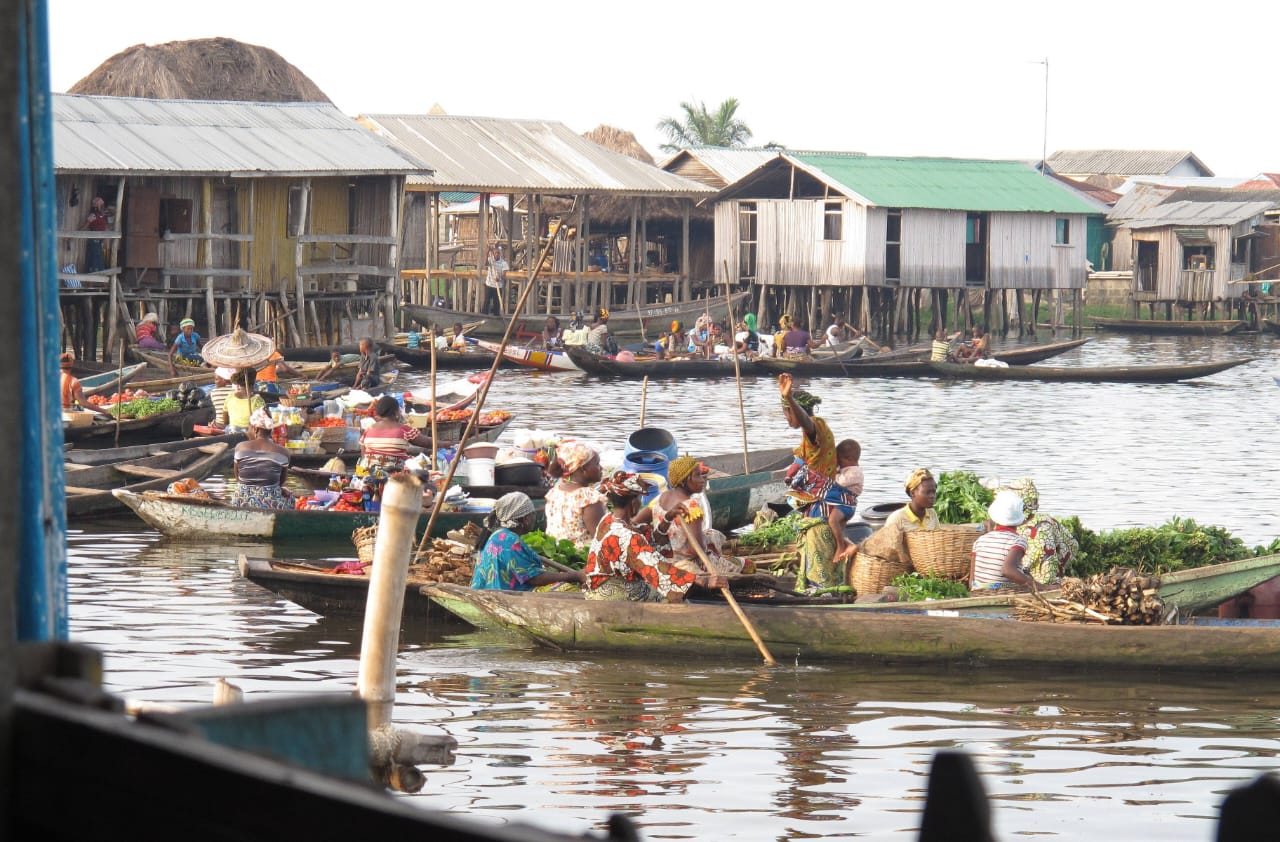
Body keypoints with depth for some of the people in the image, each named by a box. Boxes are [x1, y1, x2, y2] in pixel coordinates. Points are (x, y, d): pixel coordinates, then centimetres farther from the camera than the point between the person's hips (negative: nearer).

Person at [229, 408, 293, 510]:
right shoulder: (282, 452, -9)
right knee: (289, 497, 36)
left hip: (242, 503, 1)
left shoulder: (240, 447, -7)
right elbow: (281, 482, 4)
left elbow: (238, 479, 1)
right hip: (271, 505, -1)